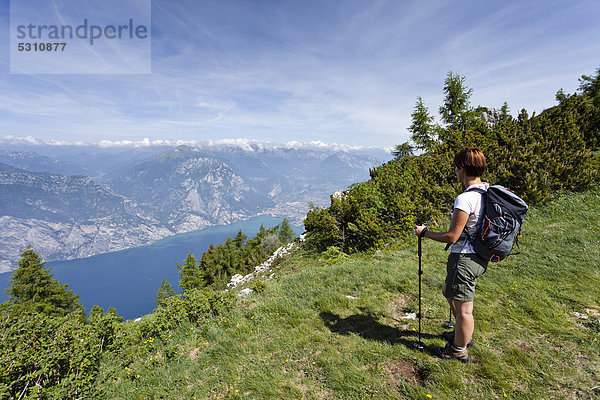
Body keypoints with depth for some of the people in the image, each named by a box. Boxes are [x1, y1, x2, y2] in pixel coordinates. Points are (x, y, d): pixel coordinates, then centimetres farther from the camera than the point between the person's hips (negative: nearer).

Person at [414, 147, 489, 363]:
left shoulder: (465, 199, -25)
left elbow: (452, 237, -20)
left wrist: (424, 232, -8)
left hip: (464, 258, -10)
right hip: (481, 255, 10)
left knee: (463, 308, 8)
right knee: (448, 291, 27)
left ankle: (459, 350, 27)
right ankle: (463, 334, 45)